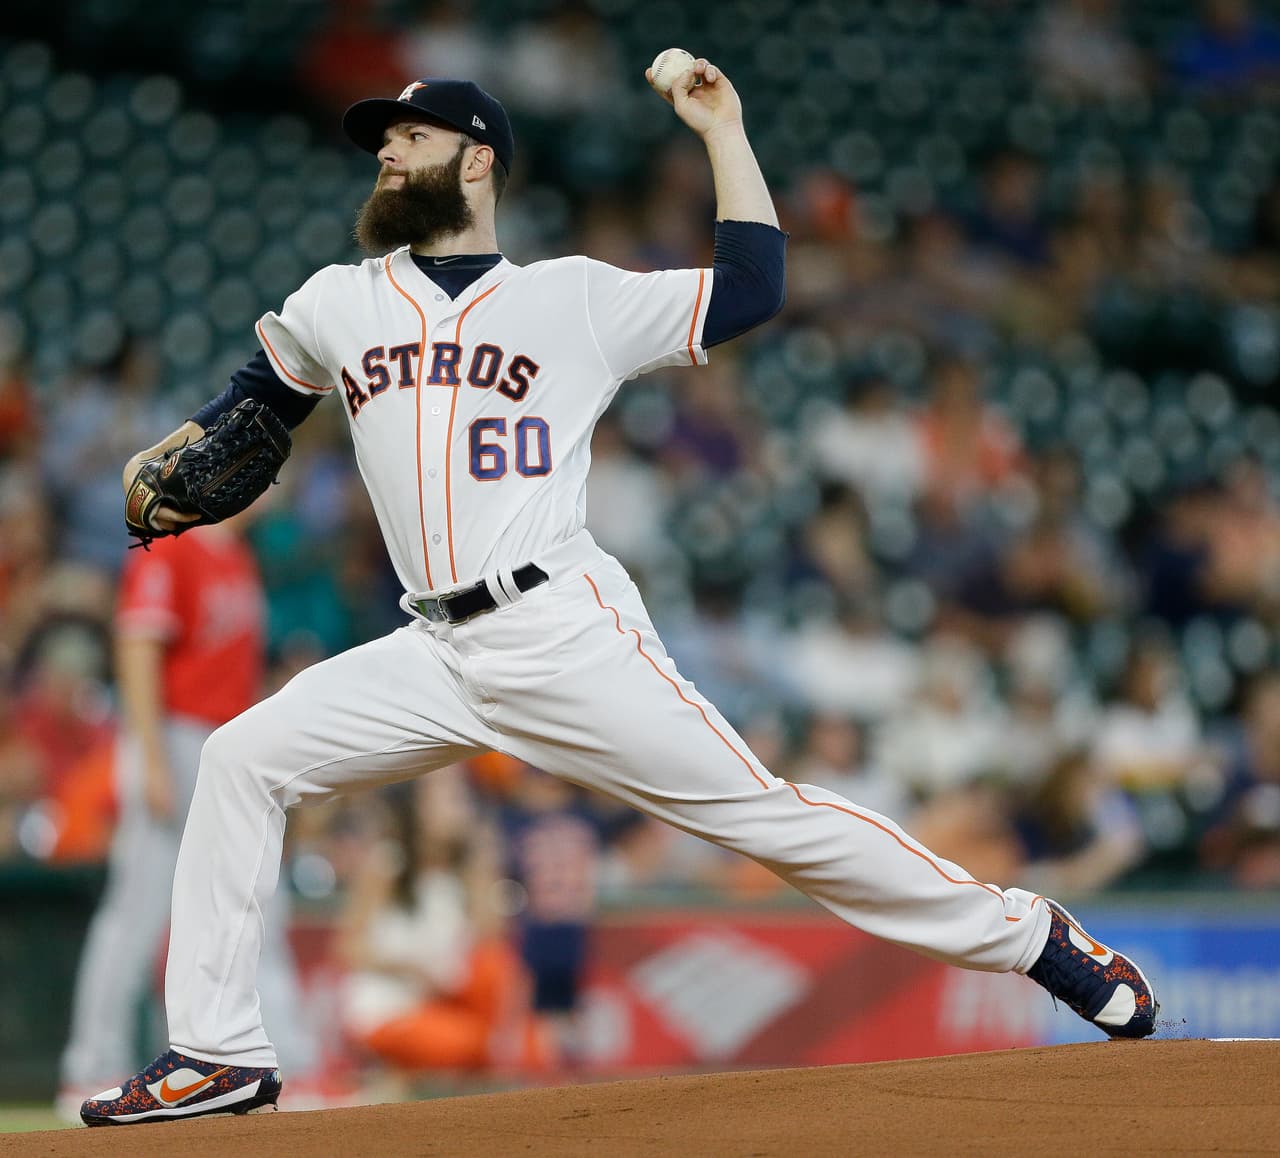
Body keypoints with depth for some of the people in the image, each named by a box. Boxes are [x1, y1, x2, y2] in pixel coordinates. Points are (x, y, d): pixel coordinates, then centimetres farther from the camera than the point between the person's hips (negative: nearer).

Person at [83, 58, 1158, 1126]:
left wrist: (722, 129, 4)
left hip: (565, 632, -4)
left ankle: (1029, 936, 0)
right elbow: (263, 395, 33)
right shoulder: (338, 305, 16)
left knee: (757, 810, -9)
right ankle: (216, 1052, -1)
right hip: (437, 655, 5)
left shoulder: (576, 297, 5)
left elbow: (751, 290, 2)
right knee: (242, 758, -7)